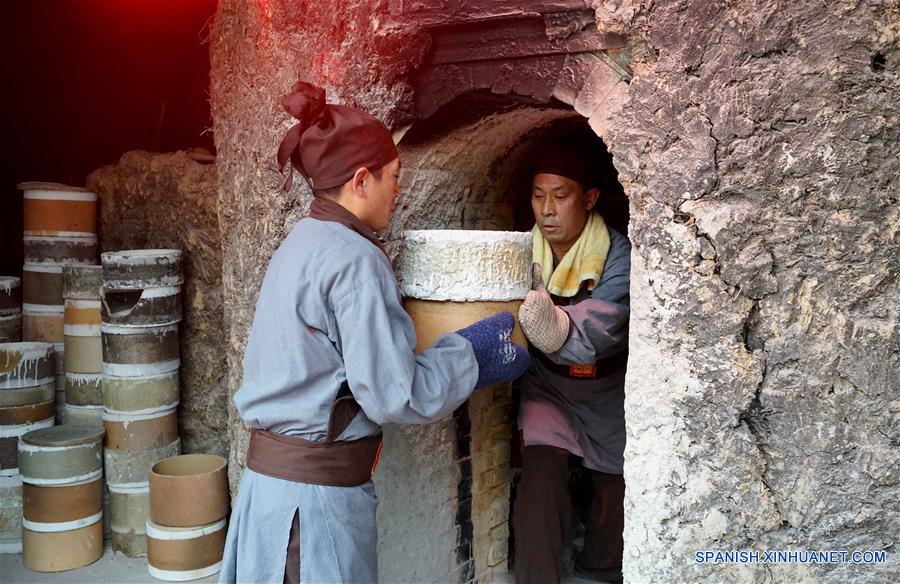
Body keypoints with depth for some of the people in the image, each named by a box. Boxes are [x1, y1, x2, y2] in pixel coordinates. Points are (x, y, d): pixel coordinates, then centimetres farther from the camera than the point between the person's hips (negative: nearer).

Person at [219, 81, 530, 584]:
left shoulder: (300, 245, 9)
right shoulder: (354, 259, -18)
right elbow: (393, 396, -19)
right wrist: (471, 353, -5)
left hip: (272, 472, 9)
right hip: (317, 491, -9)